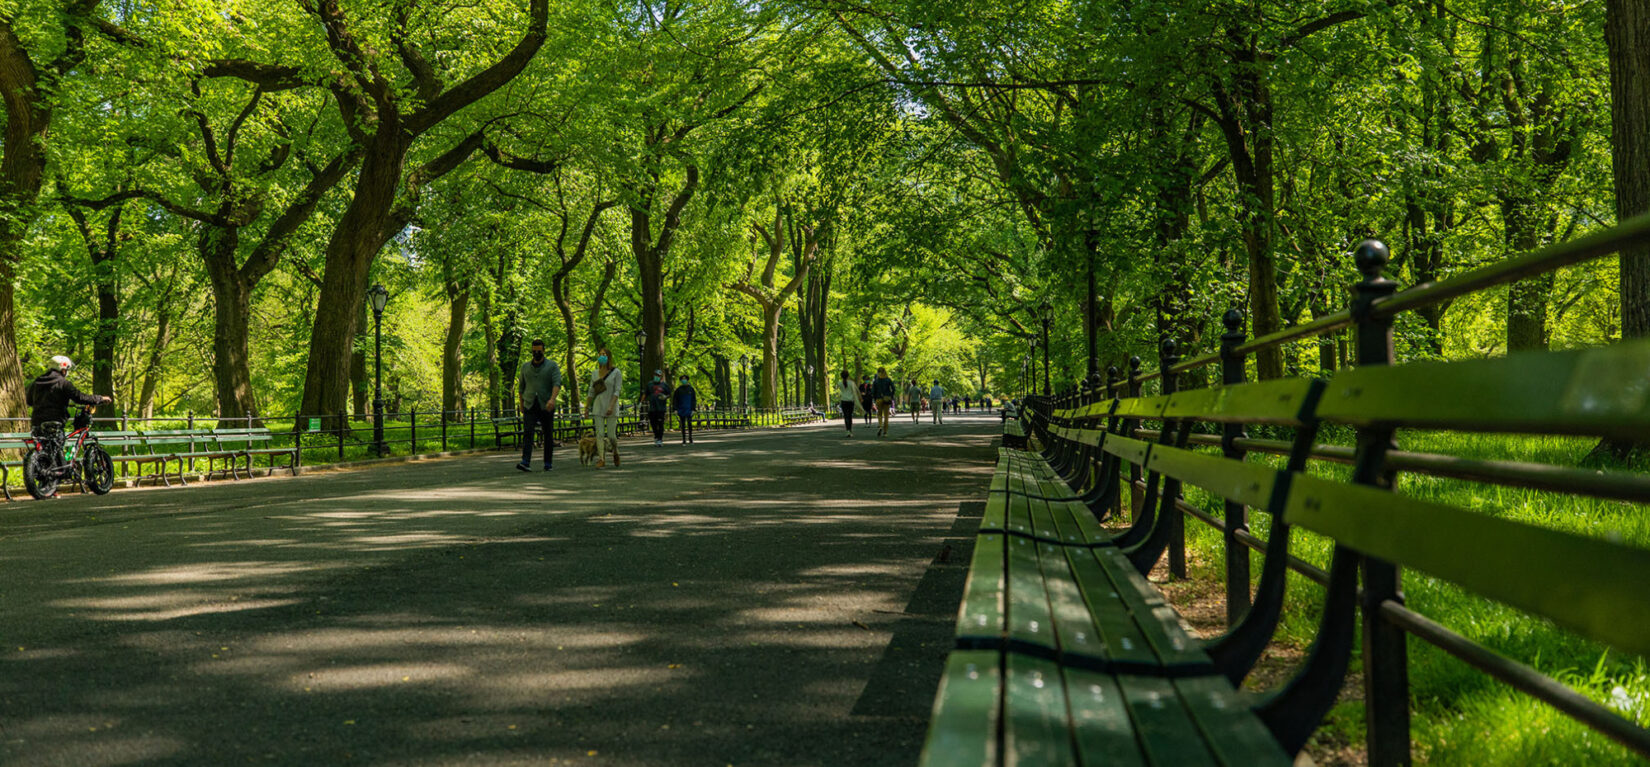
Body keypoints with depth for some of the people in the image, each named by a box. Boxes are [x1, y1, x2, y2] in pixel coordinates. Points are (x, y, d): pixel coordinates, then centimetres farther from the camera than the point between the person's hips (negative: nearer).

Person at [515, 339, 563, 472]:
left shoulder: (552, 366, 2)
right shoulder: (525, 367, 13)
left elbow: (557, 384, -11)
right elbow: (521, 387, 20)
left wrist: (552, 399, -27)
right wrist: (521, 405, 17)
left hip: (546, 406, -2)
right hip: (530, 406, 2)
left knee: (548, 435, 3)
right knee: (527, 433, -14)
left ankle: (547, 464, 12)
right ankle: (526, 463, -24)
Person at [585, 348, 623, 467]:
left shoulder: (616, 372, -3)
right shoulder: (594, 373, 11)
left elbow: (617, 391, -10)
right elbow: (591, 392, 15)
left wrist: (611, 406, -20)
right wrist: (587, 406, 12)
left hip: (611, 408, -3)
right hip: (598, 407, 3)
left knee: (611, 435, -2)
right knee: (599, 434, -8)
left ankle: (615, 452, 26)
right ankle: (601, 459, -11)